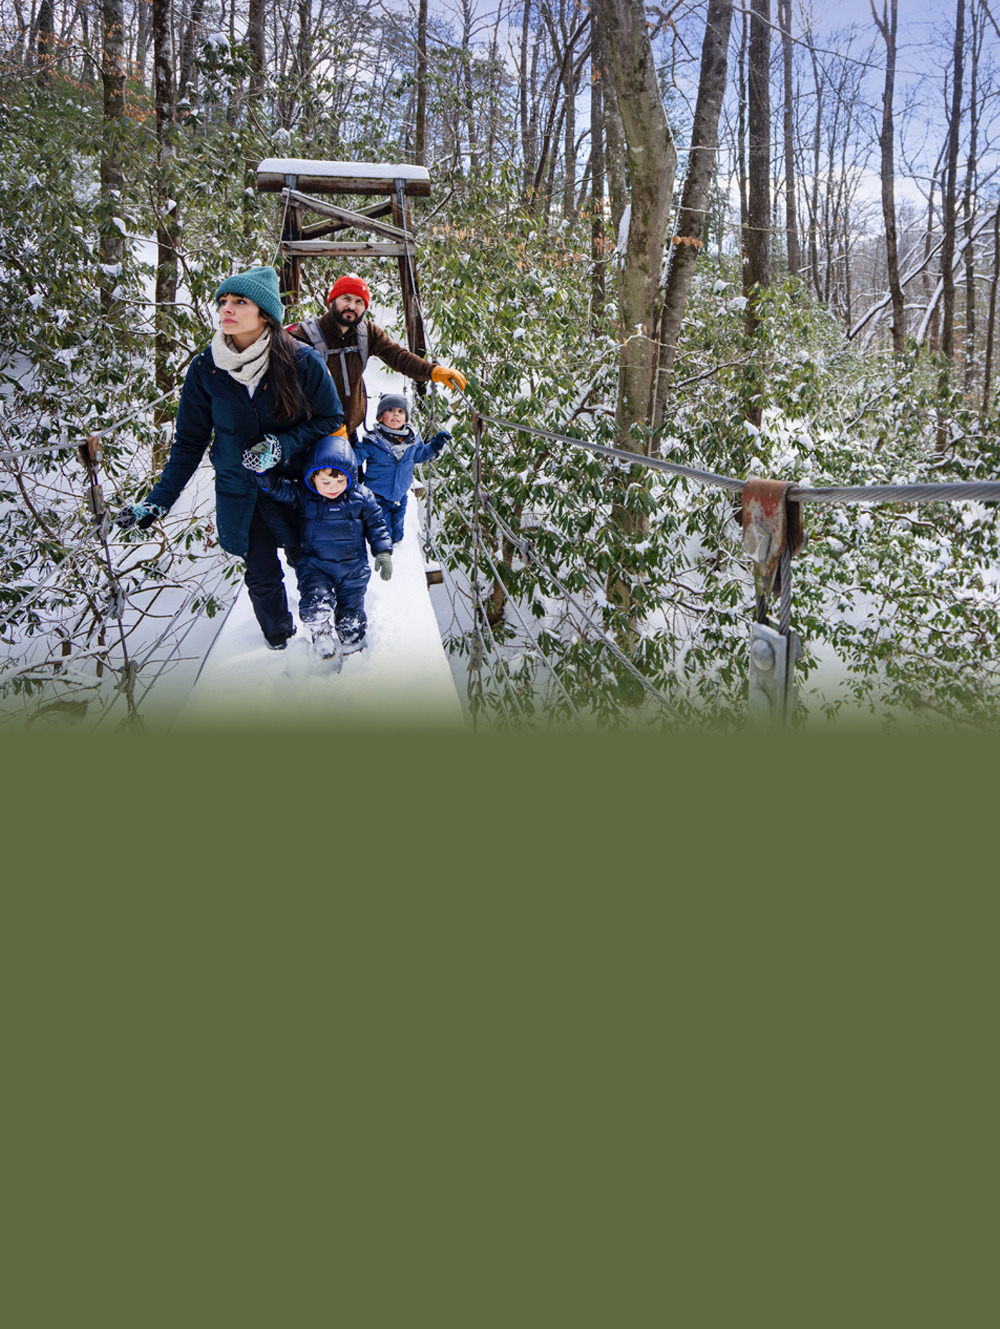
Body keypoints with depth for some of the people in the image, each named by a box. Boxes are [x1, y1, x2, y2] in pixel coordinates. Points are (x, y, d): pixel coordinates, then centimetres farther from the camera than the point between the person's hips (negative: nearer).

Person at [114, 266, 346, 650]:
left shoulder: (302, 361, -16)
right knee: (261, 576, 10)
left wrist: (284, 446, -21)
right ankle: (279, 637, 39)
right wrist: (158, 499, -6)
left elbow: (331, 419, -5)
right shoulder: (205, 369, -9)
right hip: (240, 494, 2)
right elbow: (189, 442, 0)